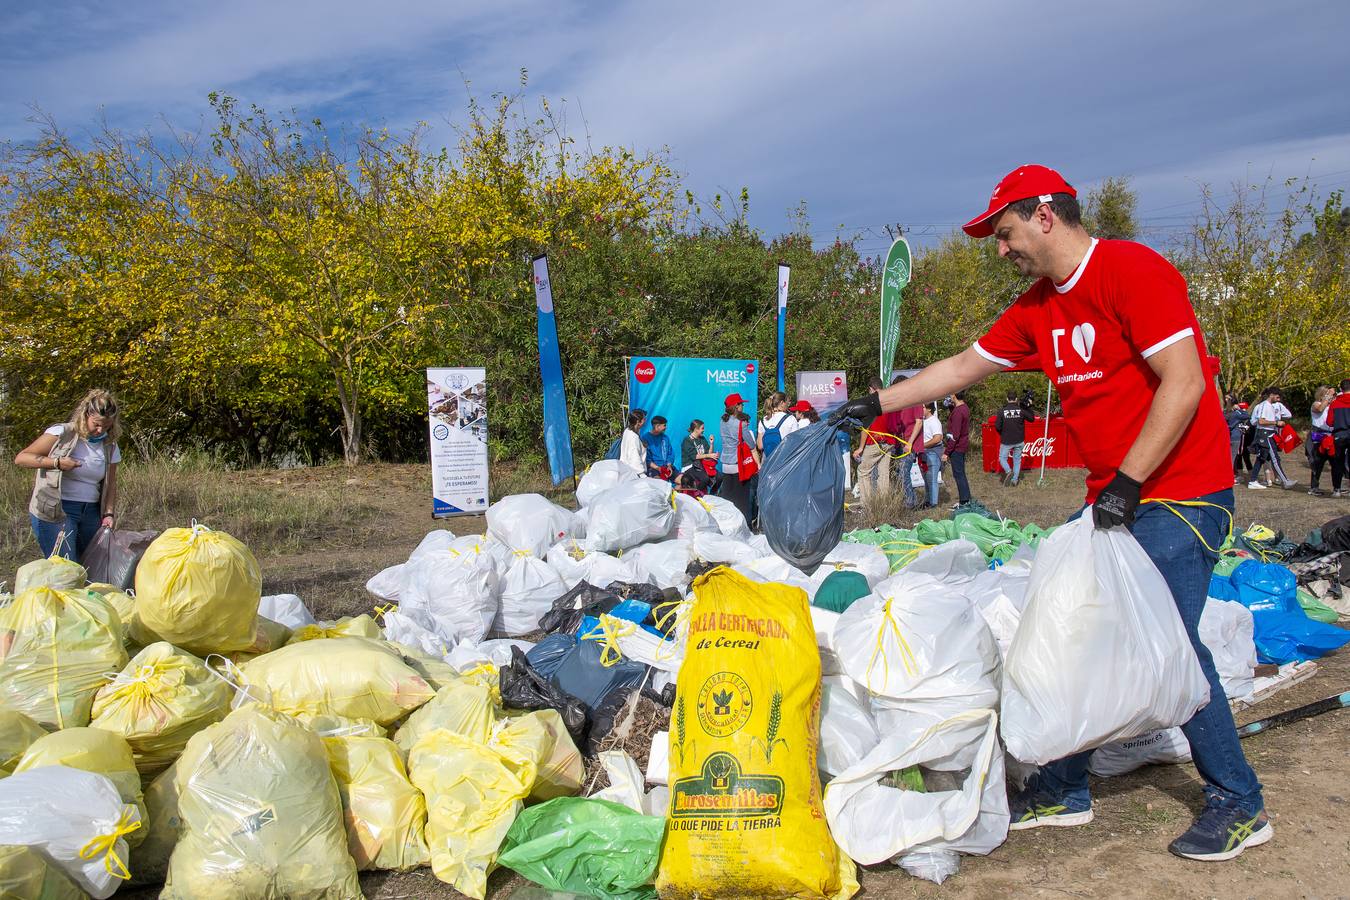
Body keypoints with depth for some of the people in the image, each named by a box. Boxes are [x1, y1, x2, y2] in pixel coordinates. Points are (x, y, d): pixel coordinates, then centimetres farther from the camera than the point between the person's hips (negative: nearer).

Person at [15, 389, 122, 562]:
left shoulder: (110, 446, 8)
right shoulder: (62, 434, -7)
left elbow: (110, 484, 11)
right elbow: (21, 458, -6)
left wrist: (109, 513, -4)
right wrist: (57, 462, -19)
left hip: (91, 513, 6)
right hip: (56, 512, -5)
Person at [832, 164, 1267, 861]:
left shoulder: (1132, 271, -14)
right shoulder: (1038, 307, 11)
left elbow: (1184, 384, -20)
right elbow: (962, 367, 18)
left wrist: (1127, 482, -22)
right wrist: (876, 403, 15)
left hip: (1178, 495, -8)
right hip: (1112, 497, 8)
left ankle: (1238, 806, 10)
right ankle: (1064, 791, 18)